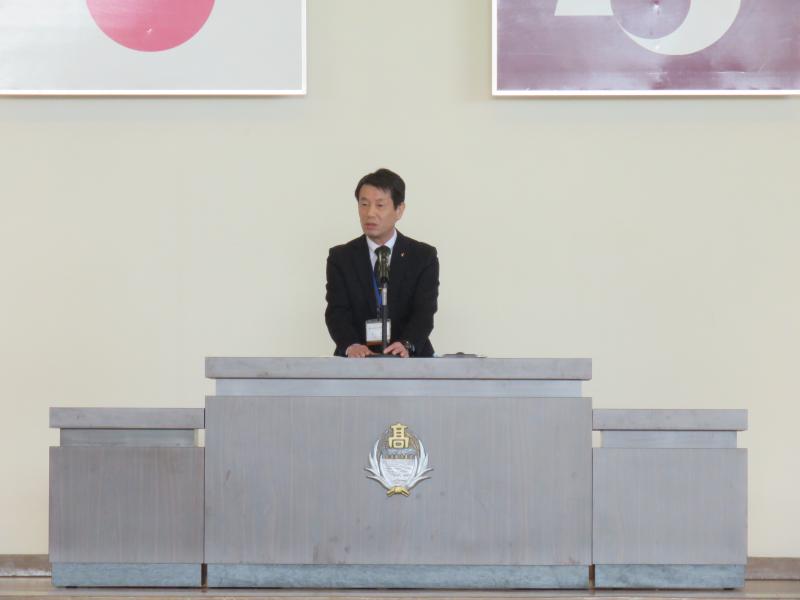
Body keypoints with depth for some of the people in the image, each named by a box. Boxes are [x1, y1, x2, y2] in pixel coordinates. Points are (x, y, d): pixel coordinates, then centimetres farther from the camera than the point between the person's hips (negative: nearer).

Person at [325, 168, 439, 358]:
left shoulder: (423, 256, 5)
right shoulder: (340, 257, 7)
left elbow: (423, 311, -7)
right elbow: (337, 312, -4)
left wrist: (406, 345, -27)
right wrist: (352, 346, -25)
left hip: (410, 359, 0)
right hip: (357, 363, 0)